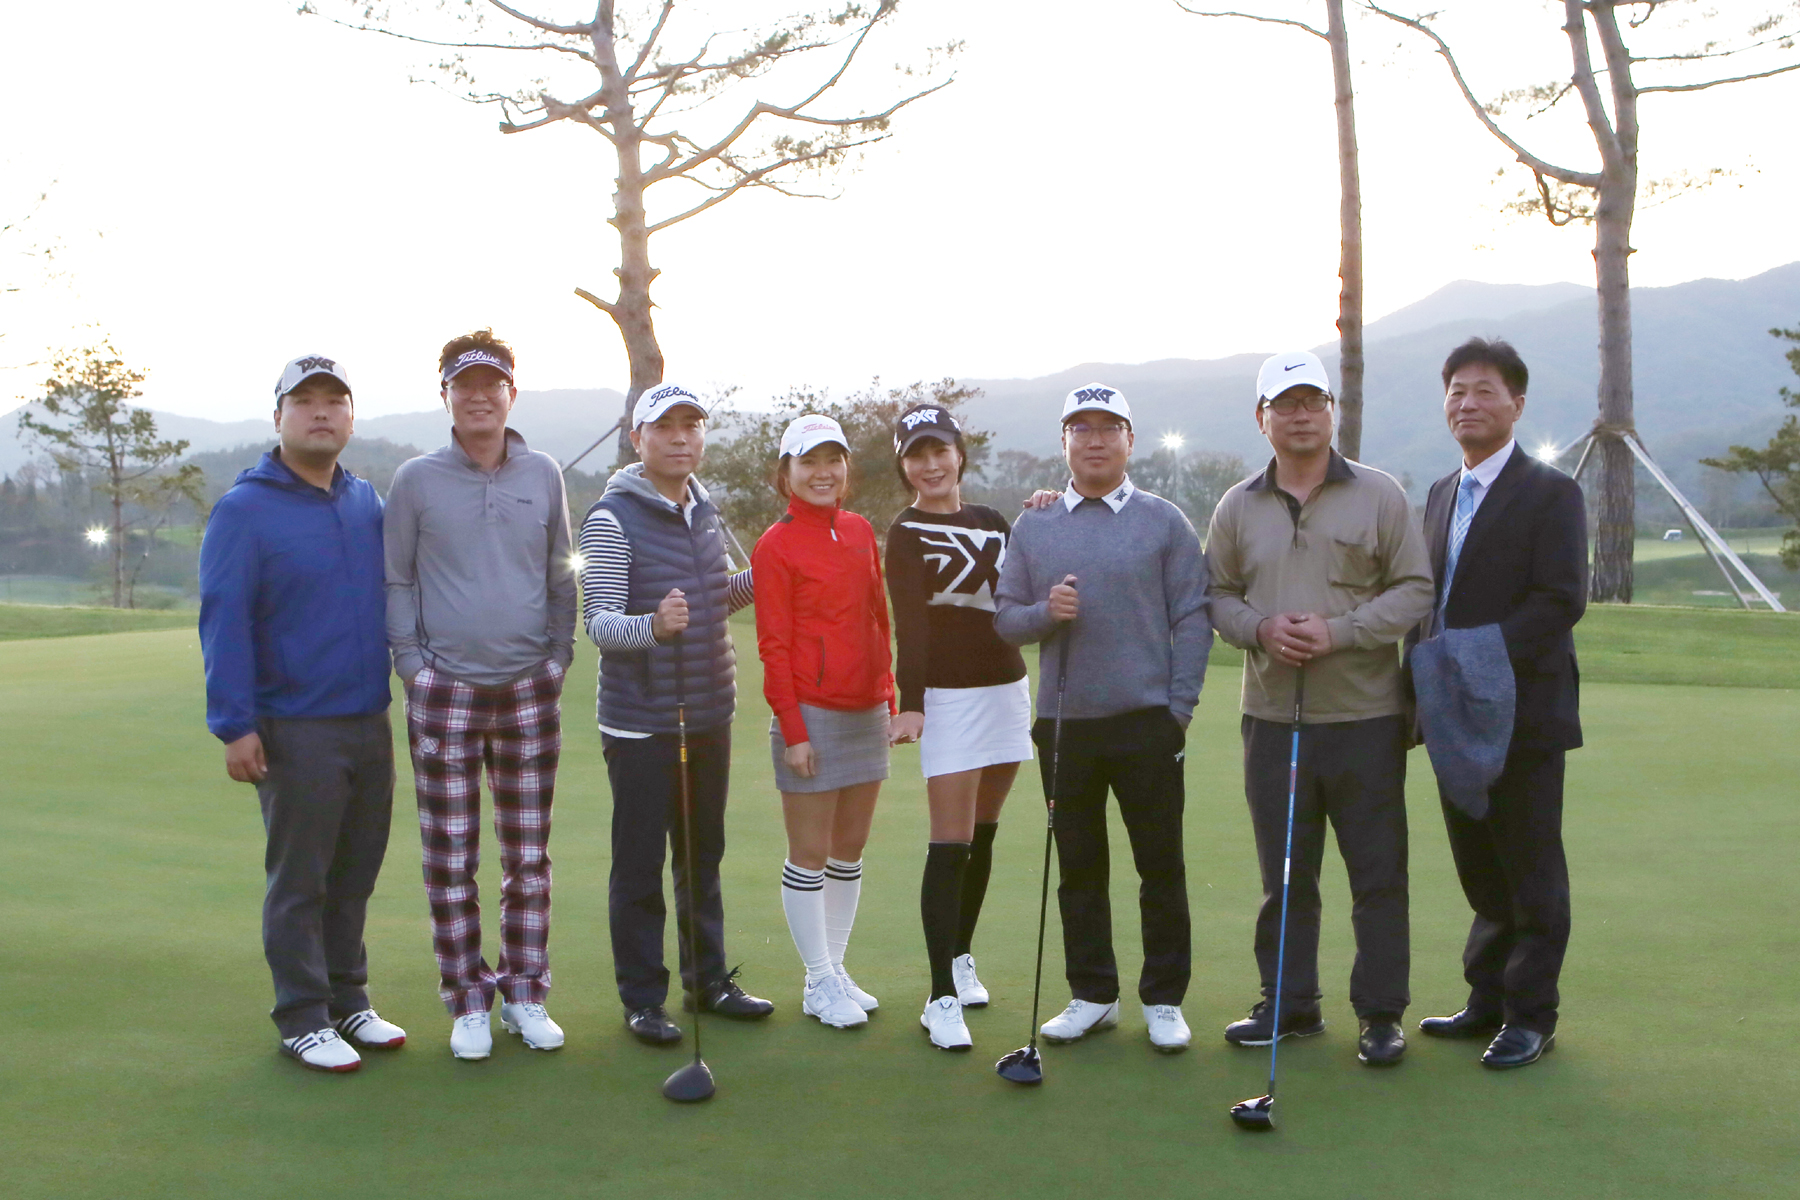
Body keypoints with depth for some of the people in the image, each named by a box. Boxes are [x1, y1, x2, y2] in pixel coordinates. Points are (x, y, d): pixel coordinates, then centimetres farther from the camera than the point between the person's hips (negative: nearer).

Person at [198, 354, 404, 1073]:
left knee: (356, 872, 13)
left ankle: (347, 1000, 26)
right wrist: (234, 725, -14)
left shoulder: (367, 502, 10)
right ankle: (302, 1019, 15)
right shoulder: (244, 510, -7)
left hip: (370, 722, 5)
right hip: (295, 733, -5)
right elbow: (223, 623, -10)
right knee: (298, 881, 4)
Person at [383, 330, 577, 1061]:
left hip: (529, 691, 2)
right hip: (445, 693, -2)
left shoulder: (543, 476, 6)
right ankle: (468, 1003, 15)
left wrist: (559, 656, 4)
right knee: (450, 860, 3)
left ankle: (526, 994, 19)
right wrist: (412, 664, -5)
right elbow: (396, 581, 3)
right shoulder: (415, 481, -1)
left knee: (529, 856, 8)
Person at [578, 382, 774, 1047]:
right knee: (639, 866, 2)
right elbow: (598, 622, -18)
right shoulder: (612, 517, -13)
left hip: (709, 715, 7)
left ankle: (709, 979, 29)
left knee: (703, 856, 17)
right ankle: (642, 999, 14)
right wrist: (653, 625, -38)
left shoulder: (704, 510, 9)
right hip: (641, 722, -7)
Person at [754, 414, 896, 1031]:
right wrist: (792, 730, -12)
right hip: (812, 715, -6)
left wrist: (889, 698, 11)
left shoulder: (860, 532, 9)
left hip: (867, 713, 6)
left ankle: (836, 968, 24)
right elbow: (774, 646, -9)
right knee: (810, 856, 2)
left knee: (850, 850, 12)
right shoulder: (776, 546, -7)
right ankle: (820, 982, 13)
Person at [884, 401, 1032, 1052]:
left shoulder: (991, 522, 14)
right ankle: (942, 997, -8)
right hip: (949, 697, -6)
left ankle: (960, 958, 27)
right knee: (950, 845, -9)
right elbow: (910, 622, -14)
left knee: (983, 835, 11)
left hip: (1008, 688, 6)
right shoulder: (906, 533, -3)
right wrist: (910, 701, -23)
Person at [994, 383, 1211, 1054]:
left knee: (1161, 866, 4)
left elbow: (1192, 619, 0)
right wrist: (1045, 612, -11)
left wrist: (1180, 705, -7)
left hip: (1147, 722, -2)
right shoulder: (1032, 528, 9)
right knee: (1079, 867, 10)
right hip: (1063, 722, 3)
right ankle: (1092, 997, 21)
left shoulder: (1164, 522, 2)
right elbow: (1004, 618, 9)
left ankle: (1164, 1000, 16)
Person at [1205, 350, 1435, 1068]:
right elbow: (1217, 595, 14)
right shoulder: (1237, 508, 9)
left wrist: (1339, 631, -14)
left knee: (1378, 873, 3)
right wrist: (1259, 628, -7)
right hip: (1271, 717, 3)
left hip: (1365, 716, -2)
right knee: (1284, 874, 10)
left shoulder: (1379, 496, 1)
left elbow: (1415, 589, -1)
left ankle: (1380, 1014, 14)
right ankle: (1289, 1005, 22)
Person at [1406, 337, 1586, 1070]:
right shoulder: (1439, 495, 15)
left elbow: (1561, 600, -16)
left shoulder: (1550, 494, -7)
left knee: (1531, 872, 3)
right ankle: (1487, 1002, 25)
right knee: (1481, 872, 14)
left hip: (1521, 714, -6)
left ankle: (1530, 1016, 12)